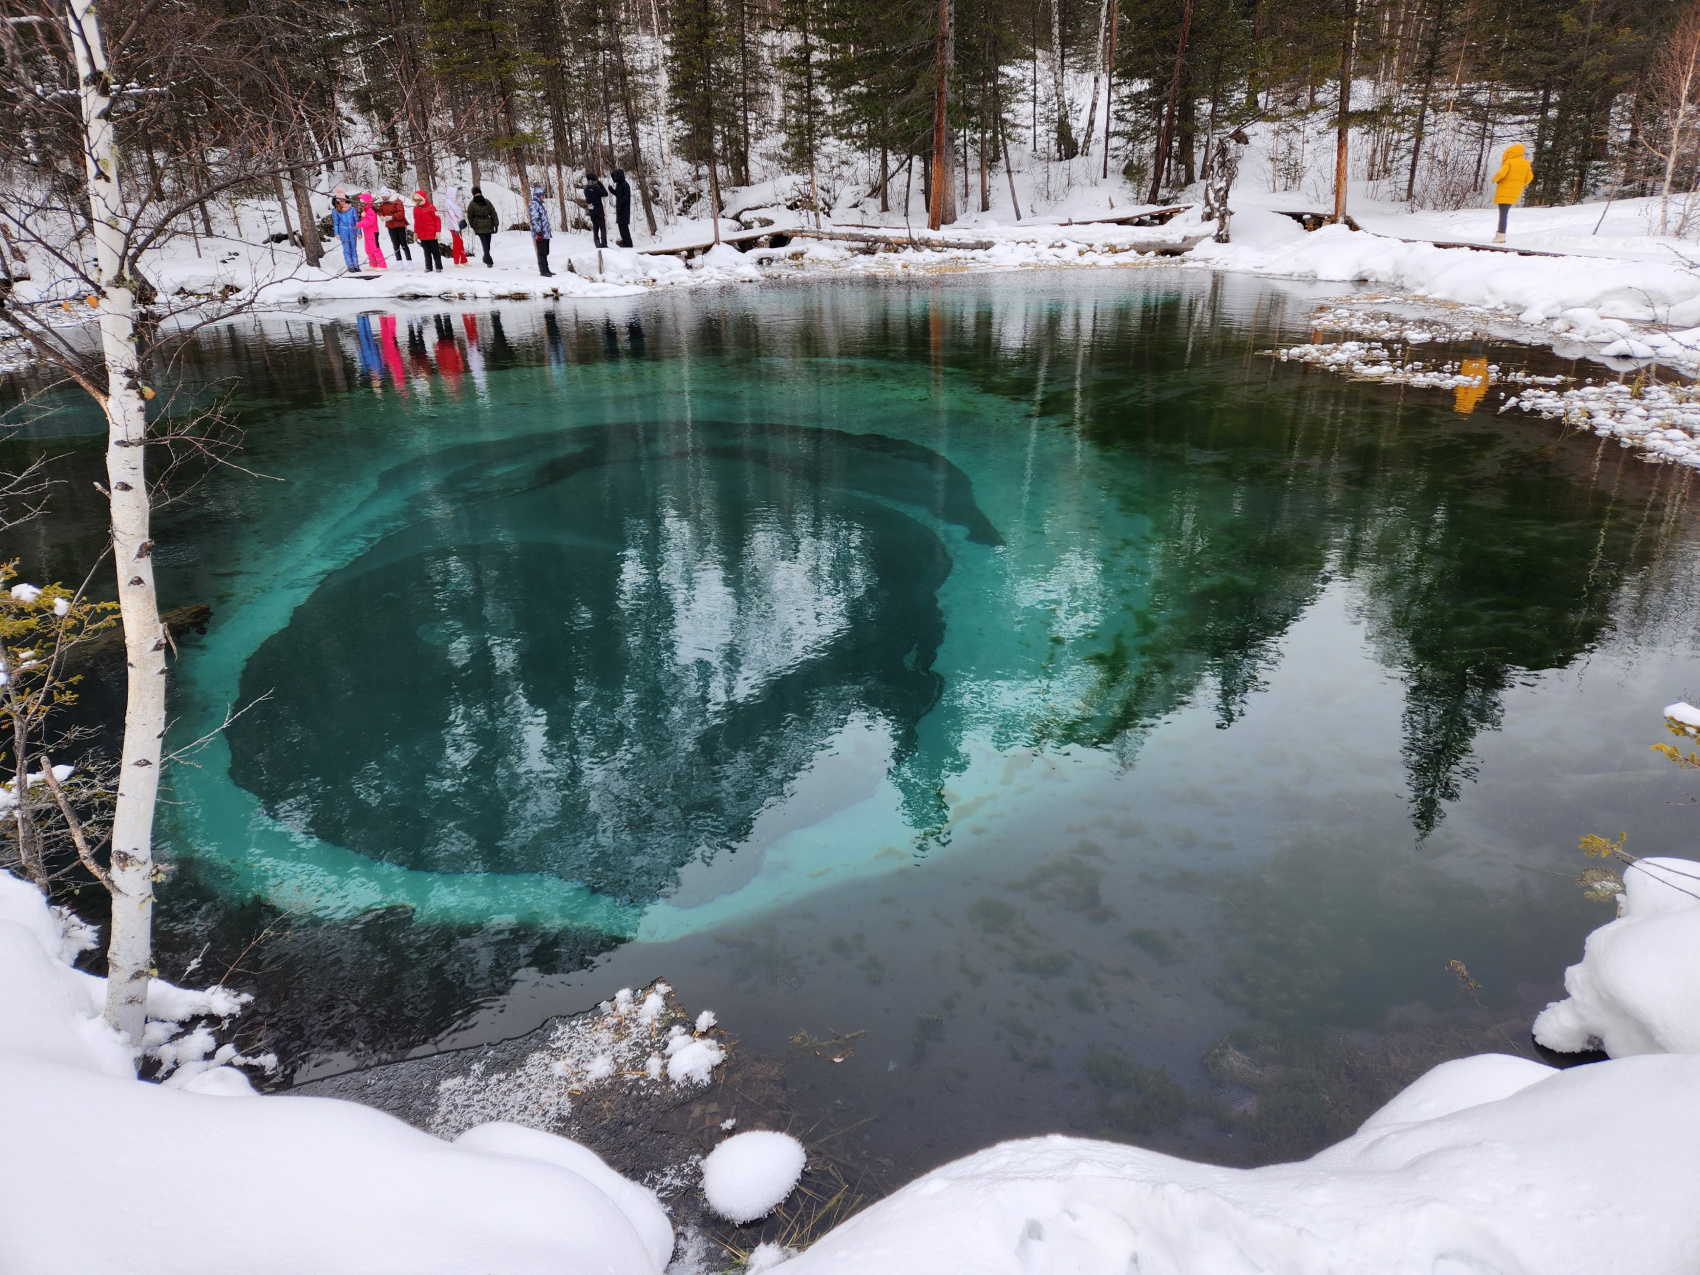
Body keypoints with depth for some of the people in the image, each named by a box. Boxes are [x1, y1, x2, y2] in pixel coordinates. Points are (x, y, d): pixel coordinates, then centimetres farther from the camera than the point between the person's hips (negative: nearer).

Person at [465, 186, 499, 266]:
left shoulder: (472, 204, 1)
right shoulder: (487, 202, -1)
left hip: (479, 227, 0)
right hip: (488, 225, 0)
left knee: (485, 244, 1)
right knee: (487, 243, 3)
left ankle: (488, 261, 2)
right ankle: (487, 259, 10)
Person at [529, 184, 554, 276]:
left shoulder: (540, 204, 19)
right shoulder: (534, 204, -11)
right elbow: (534, 219, -18)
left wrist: (547, 231, 24)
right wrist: (538, 231, -22)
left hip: (545, 233, 9)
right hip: (540, 234, -9)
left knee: (545, 252, 14)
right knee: (541, 253, -5)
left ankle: (546, 269, 21)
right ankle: (543, 271, -2)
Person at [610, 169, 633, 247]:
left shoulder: (625, 185, -13)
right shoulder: (618, 184, 12)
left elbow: (626, 196, -19)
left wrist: (619, 203, -24)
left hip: (624, 208, -9)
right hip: (619, 208, 9)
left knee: (623, 225, -10)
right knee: (620, 224, 10)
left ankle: (628, 243, -7)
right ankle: (625, 241, 18)